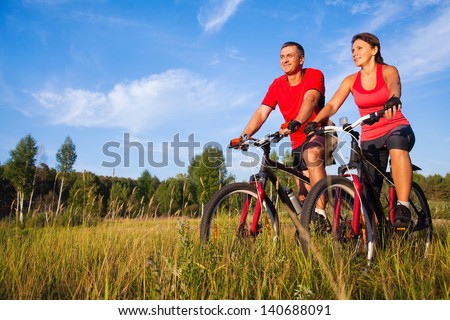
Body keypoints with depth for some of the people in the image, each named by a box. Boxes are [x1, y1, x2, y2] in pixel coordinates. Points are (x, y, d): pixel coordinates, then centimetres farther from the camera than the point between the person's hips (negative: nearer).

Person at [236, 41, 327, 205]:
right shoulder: (277, 85, 1)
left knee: (311, 153, -38)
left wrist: (296, 123, -50)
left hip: (319, 134, -5)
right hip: (298, 142, 5)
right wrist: (244, 136, -26)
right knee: (304, 197, 3)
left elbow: (310, 100, -30)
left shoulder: (314, 75, -10)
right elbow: (261, 113, -9)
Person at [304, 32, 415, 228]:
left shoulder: (388, 71, -4)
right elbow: (332, 105, -10)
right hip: (369, 139, 3)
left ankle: (403, 208, -39)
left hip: (397, 129, -3)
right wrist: (315, 121, -30)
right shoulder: (351, 81, 3)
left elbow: (394, 85, -28)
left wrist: (393, 99, -52)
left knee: (397, 147, -39)